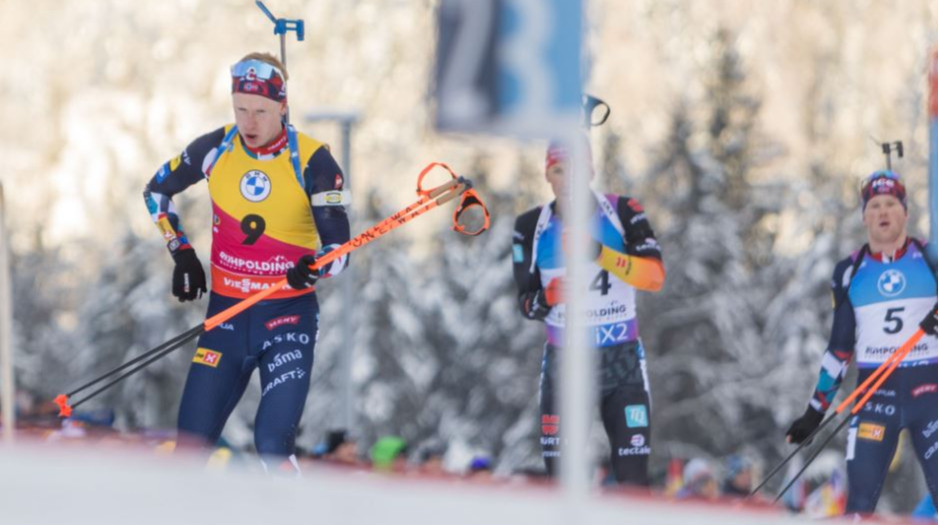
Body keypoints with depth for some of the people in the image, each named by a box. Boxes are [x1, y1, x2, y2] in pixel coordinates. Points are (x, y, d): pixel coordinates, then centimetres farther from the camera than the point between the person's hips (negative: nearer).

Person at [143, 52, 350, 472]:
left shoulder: (312, 161, -12)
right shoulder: (215, 149, -3)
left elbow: (339, 249, -14)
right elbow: (156, 191, 16)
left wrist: (313, 267, -36)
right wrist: (182, 254, 7)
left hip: (289, 315, -3)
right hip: (226, 312, 3)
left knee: (272, 445, -17)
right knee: (191, 447, 2)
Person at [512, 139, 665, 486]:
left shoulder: (623, 212, -7)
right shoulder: (532, 227, -1)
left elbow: (655, 275, -19)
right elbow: (526, 301, 3)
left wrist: (603, 255, -34)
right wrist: (546, 298, -21)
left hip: (622, 363, -1)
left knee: (633, 477, -7)